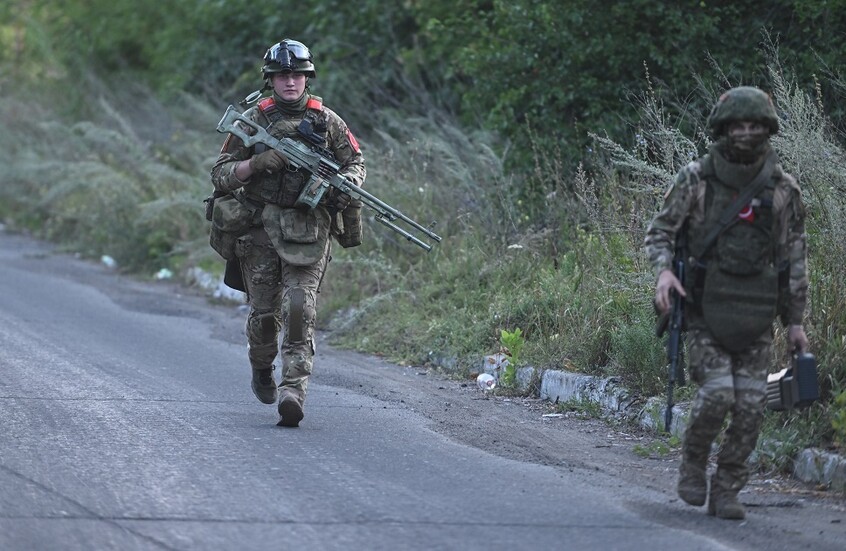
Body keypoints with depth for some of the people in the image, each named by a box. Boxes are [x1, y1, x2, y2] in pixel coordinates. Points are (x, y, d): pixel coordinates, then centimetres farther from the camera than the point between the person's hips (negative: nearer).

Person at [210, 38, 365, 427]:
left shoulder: (326, 121, 6)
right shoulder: (252, 121, 3)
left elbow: (356, 162, 15)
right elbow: (219, 175, 2)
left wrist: (346, 186, -7)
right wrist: (257, 164, -15)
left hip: (308, 230, 0)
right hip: (259, 225, 0)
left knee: (299, 309, -14)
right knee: (264, 312, 3)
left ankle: (293, 391, -18)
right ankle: (261, 370, 33)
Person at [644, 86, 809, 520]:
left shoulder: (782, 189, 2)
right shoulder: (696, 179, -3)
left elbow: (794, 257, 8)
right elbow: (659, 231, 4)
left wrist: (795, 321, 7)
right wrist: (663, 270, -17)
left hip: (754, 315, 2)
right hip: (704, 308, -2)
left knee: (750, 403, -4)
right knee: (717, 392, -16)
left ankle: (726, 490, 11)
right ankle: (693, 463, 12)